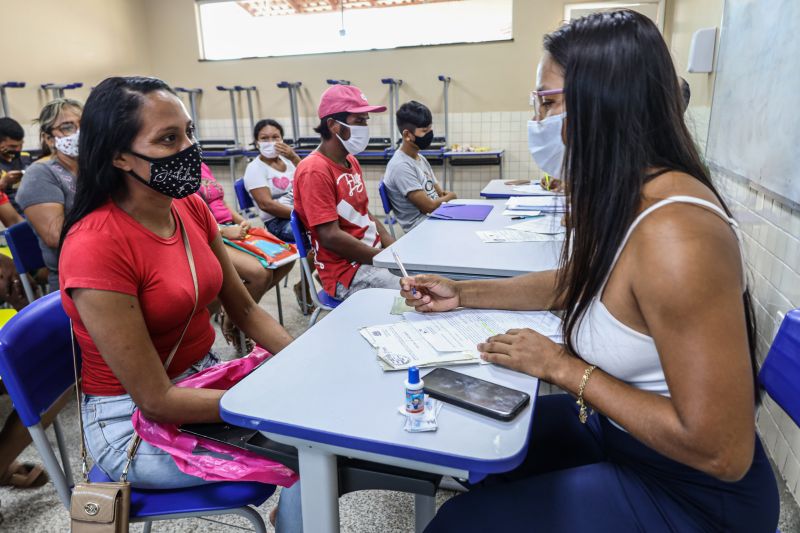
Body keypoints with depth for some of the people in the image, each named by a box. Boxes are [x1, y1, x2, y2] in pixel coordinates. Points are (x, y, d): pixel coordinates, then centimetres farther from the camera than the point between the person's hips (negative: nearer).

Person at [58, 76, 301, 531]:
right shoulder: (94, 246, -25)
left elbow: (244, 309, 3)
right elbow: (155, 399, -24)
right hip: (134, 420, -6)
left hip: (204, 378, 7)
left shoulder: (191, 208, -4)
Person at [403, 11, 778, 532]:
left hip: (692, 489, -8)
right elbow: (575, 282, 15)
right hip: (617, 428, 8)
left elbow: (722, 452, -30)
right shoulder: (622, 197, -4)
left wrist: (560, 366, -23)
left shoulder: (673, 234, -34)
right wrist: (463, 294, 8)